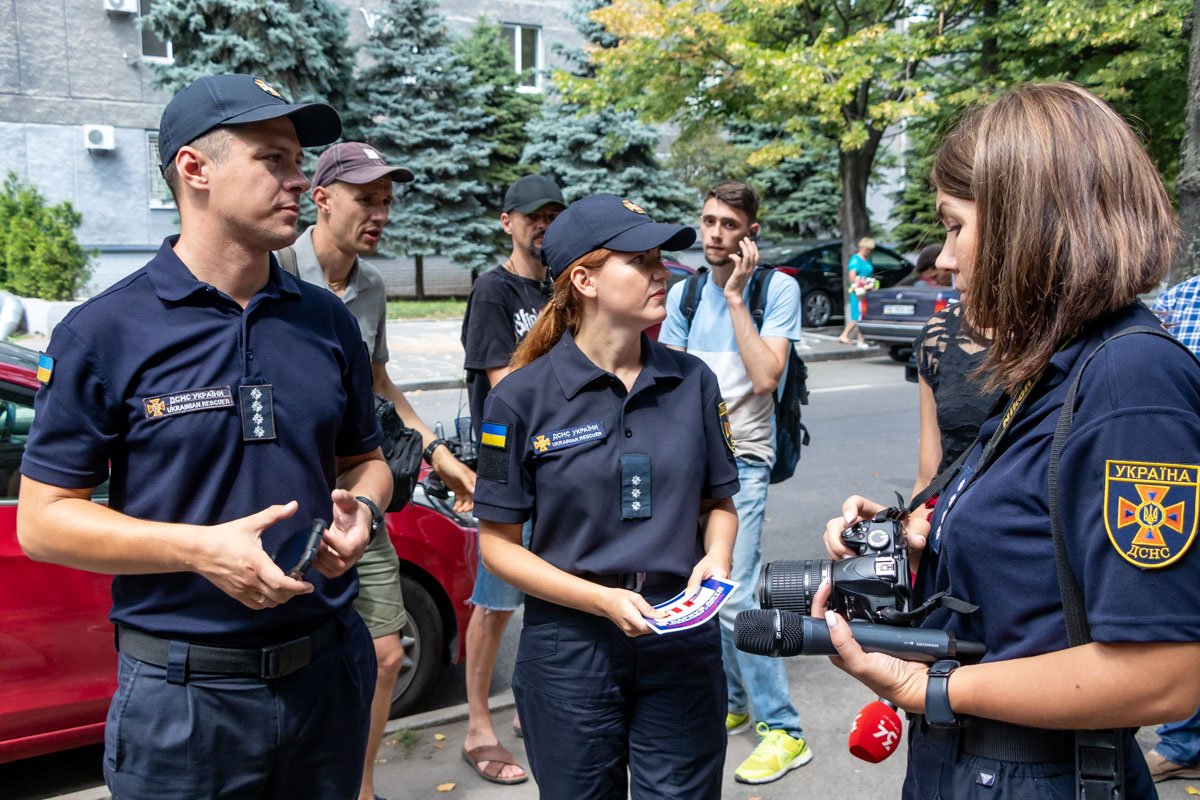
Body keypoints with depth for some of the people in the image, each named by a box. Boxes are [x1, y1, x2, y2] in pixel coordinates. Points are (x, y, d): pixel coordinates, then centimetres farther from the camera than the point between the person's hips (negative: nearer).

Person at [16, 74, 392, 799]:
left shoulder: (329, 322, 4)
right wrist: (200, 548, -20)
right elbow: (43, 519, -7)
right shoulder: (106, 332, -8)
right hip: (183, 692, -4)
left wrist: (363, 512, -9)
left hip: (330, 669, 4)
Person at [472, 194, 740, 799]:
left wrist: (717, 557, -10)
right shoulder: (523, 397, -10)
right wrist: (604, 600, -17)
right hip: (570, 648, -2)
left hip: (683, 643, 3)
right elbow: (499, 544, -6)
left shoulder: (693, 382, 0)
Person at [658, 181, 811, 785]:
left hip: (740, 462, -6)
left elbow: (765, 377, -17)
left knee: (733, 595, -12)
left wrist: (736, 295, -16)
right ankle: (730, 701, 29)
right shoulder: (684, 294, 10)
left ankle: (783, 730, 0)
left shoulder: (777, 289, -5)